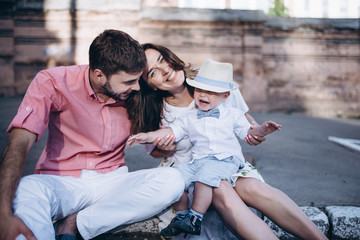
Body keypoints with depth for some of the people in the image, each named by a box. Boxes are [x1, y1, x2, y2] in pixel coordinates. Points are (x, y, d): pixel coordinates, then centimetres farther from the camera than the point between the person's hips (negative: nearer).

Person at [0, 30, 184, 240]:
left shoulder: (135, 95, -2)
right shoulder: (53, 83, -10)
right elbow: (20, 143, -21)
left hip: (112, 183, 4)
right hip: (63, 183, -3)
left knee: (173, 180, -25)